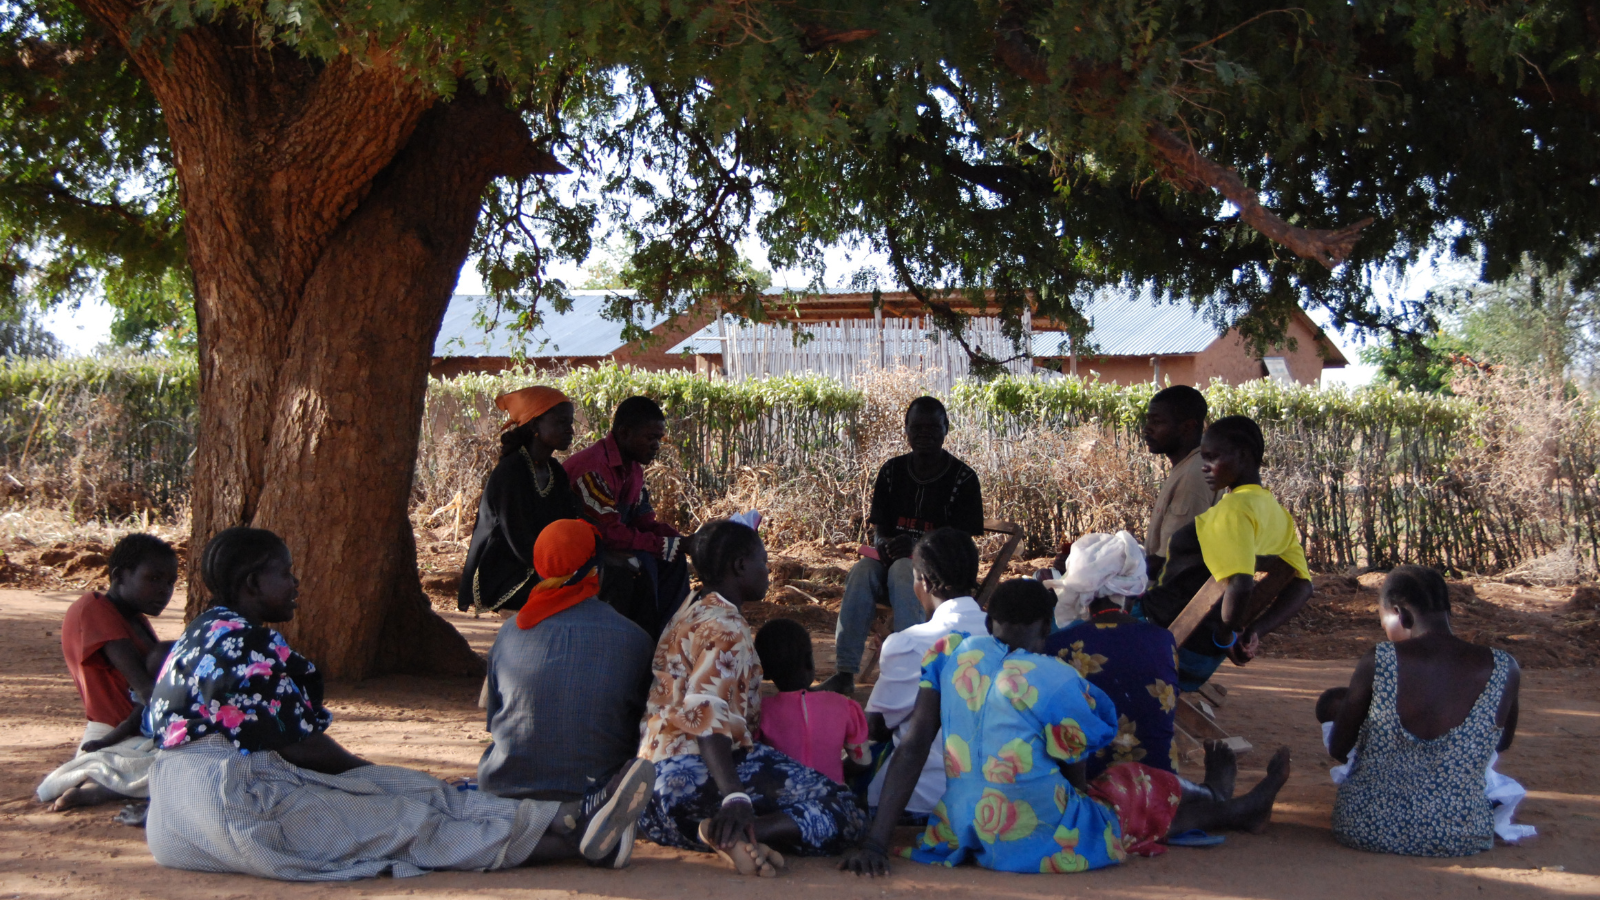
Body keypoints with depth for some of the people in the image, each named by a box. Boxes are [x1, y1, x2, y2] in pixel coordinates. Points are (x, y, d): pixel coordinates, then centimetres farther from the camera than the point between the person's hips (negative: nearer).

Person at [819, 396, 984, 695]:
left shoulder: (962, 478, -4)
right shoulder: (892, 472, 8)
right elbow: (878, 529, 9)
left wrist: (916, 547, -25)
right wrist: (884, 544, -16)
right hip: (893, 559, 4)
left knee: (902, 571, -37)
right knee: (862, 572, -30)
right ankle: (844, 673, -35)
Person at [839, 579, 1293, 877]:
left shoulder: (950, 653, -2)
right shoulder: (1058, 682, -16)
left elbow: (913, 747, -7)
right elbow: (1076, 778, 0)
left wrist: (876, 842, -8)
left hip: (961, 832, 6)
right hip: (1040, 844, -6)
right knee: (1148, 793, 23)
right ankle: (1239, 808, 55)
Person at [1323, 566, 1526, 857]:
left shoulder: (1377, 662, -17)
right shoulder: (1504, 671, -11)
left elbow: (1338, 750, -3)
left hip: (1366, 832, -2)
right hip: (1460, 840, 2)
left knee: (1332, 700, 24)